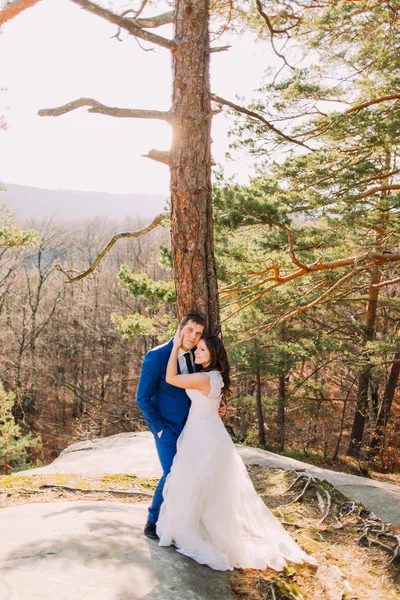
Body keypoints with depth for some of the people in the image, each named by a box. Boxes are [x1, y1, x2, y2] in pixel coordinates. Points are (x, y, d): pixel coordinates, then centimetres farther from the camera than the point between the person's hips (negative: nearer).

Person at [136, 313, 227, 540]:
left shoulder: (197, 356, 1)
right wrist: (159, 428, -12)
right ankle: (153, 522, 16)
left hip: (192, 426, 5)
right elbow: (143, 398, -10)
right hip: (168, 427, -5)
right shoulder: (156, 356, -15)